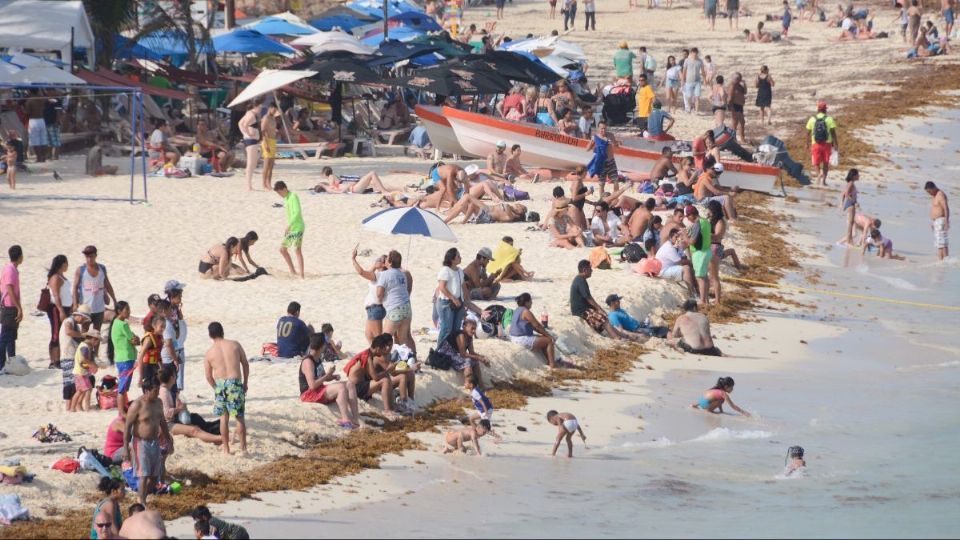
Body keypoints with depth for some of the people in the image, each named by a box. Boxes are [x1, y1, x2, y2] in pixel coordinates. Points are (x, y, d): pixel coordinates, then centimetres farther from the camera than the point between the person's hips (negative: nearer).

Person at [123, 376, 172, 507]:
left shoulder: (158, 402, 7)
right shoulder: (137, 405, -15)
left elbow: (162, 422, 20)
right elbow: (127, 426, -13)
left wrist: (169, 442, 21)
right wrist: (126, 447, -15)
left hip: (154, 442, 7)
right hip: (141, 443, -7)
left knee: (155, 475, 9)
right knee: (144, 475, -10)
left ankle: (141, 496, 25)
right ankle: (142, 504, -6)